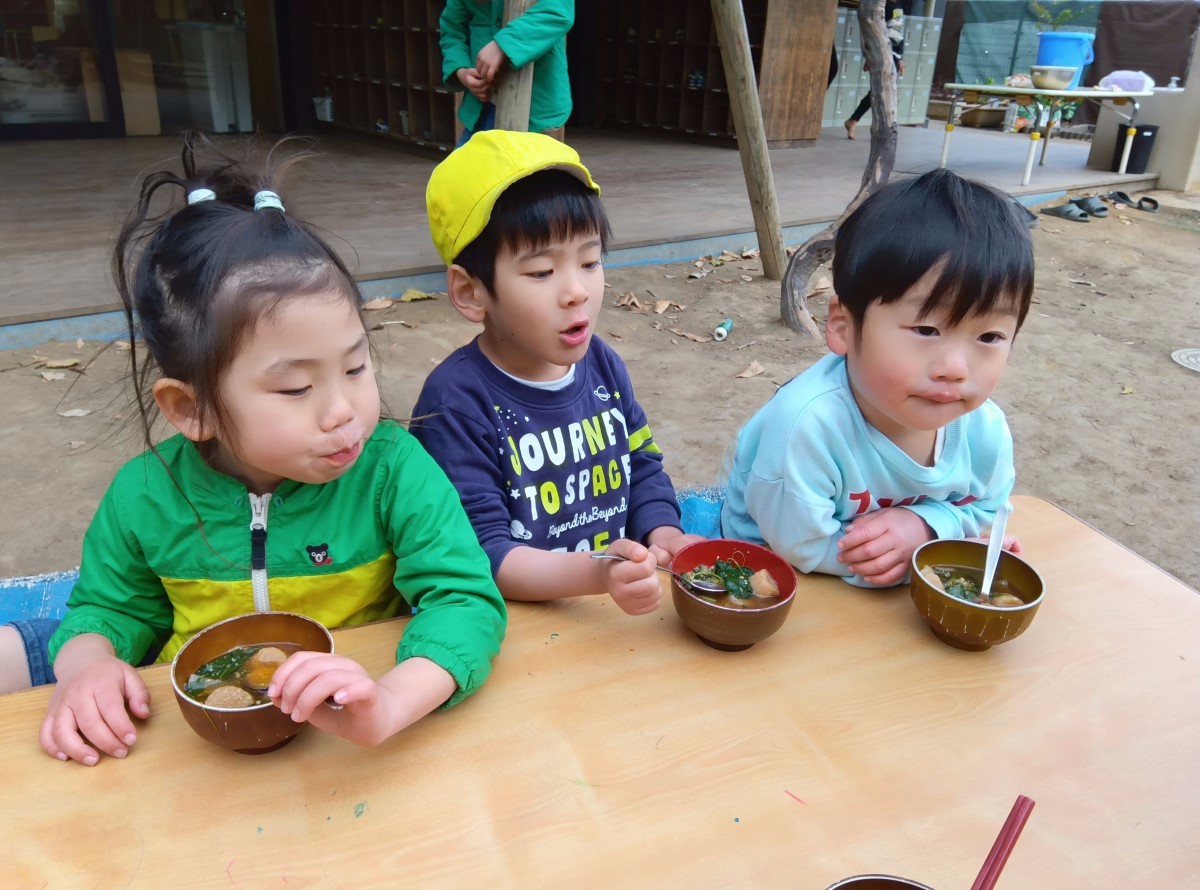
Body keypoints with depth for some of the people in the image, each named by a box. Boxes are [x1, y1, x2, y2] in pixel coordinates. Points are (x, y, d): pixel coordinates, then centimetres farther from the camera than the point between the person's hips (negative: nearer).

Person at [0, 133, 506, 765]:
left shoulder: (391, 468, -17)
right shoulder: (145, 497, -8)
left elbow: (468, 599, -24)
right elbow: (111, 608, 10)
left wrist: (388, 704, -42)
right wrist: (87, 661, -13)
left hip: (344, 748, 0)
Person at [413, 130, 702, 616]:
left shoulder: (601, 362, 5)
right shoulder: (456, 403, -14)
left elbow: (642, 467, 15)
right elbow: (479, 555, -17)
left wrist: (664, 535, -4)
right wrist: (593, 574, -31)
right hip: (515, 623, -7)